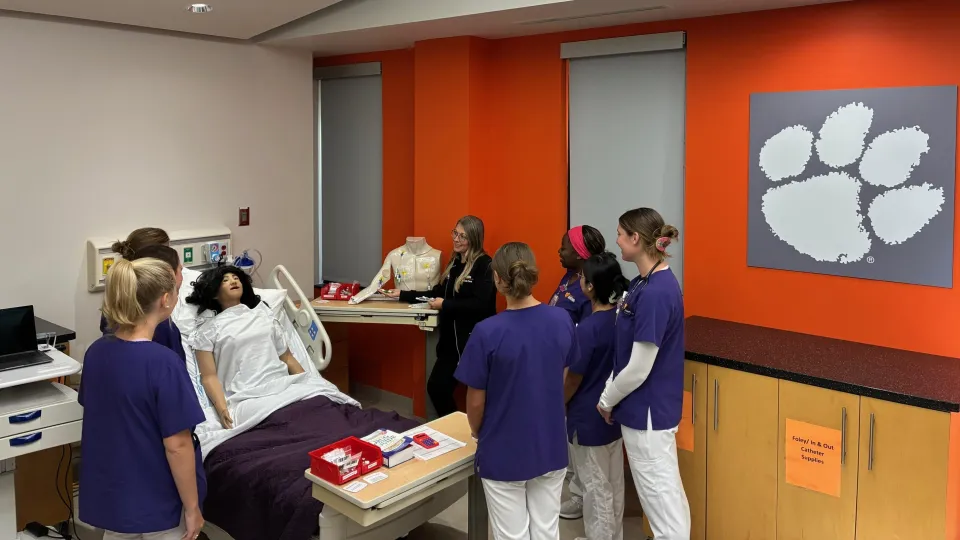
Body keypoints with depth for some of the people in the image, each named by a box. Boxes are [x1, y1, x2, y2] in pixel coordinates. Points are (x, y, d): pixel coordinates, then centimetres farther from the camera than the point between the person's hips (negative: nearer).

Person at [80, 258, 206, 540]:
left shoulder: (96, 351, -4)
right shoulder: (163, 362, -26)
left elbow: (100, 419, 9)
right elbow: (177, 445, -23)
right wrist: (192, 507, -13)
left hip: (110, 494, 7)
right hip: (158, 502, -6)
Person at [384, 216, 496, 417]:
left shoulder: (484, 265, -12)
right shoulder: (455, 262, 12)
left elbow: (480, 304, -22)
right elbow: (438, 293, 15)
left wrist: (445, 305, -19)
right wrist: (403, 295, 12)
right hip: (452, 338, 8)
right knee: (436, 387, 9)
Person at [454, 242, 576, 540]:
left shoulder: (487, 332, -22)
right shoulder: (563, 321, -8)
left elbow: (476, 401, -12)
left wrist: (477, 433, 8)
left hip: (504, 454, -4)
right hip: (551, 448, 4)